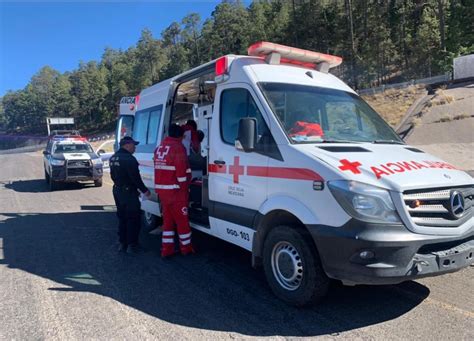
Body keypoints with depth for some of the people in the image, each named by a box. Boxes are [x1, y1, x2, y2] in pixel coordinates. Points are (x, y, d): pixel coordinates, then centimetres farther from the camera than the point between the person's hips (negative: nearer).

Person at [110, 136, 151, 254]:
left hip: (117, 190, 9)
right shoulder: (129, 159, -20)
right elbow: (136, 177, -20)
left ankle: (122, 244, 23)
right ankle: (131, 245, 4)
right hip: (128, 192, -9)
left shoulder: (113, 157, 10)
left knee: (122, 218, 17)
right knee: (133, 219, 0)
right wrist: (144, 190, -10)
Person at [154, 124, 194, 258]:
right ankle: (186, 247, 19)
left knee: (167, 219, 15)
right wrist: (184, 189, -10)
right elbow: (182, 171, -17)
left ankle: (167, 249, 18)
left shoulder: (159, 148, 13)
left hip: (161, 190, 8)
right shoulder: (178, 147, -13)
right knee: (182, 220, 6)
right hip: (175, 191, -7)